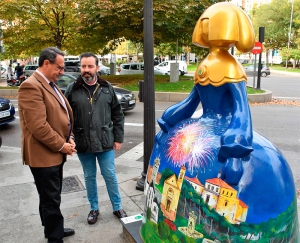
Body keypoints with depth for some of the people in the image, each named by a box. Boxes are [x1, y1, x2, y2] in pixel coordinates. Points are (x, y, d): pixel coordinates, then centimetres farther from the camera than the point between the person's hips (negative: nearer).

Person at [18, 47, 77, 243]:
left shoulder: (51, 85, 13)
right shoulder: (31, 86, -19)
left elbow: (63, 115, 18)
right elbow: (38, 126, -25)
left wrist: (69, 138, 4)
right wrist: (61, 145, -16)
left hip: (55, 153, 9)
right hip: (43, 155, -9)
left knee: (52, 197, 23)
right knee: (51, 200, 4)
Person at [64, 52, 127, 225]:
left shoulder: (107, 88, 0)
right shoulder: (72, 89, -3)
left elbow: (118, 115, 4)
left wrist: (118, 138, 2)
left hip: (105, 143, 0)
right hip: (83, 144, 1)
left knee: (110, 176, 10)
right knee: (89, 177, 15)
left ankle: (117, 207, 29)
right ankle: (94, 208, 33)